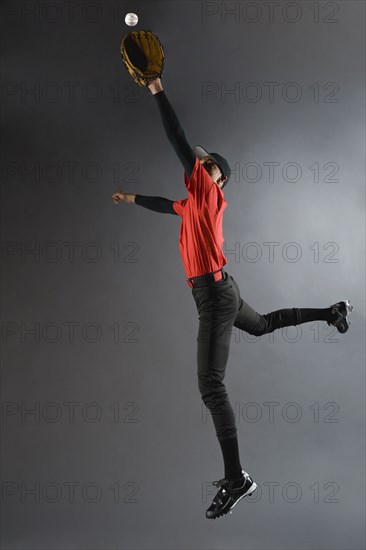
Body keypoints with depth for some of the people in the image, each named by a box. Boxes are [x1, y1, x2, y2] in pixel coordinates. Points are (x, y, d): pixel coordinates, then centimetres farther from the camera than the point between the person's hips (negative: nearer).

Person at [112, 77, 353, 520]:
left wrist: (158, 92, -16)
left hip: (214, 294, -10)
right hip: (218, 290, 10)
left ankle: (236, 478, -16)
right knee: (263, 324, 37)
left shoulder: (209, 192, -9)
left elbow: (180, 144, -17)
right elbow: (168, 206, 35)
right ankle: (333, 311, 50)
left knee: (210, 385, -15)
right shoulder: (196, 202, 14)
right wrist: (133, 198, 46)